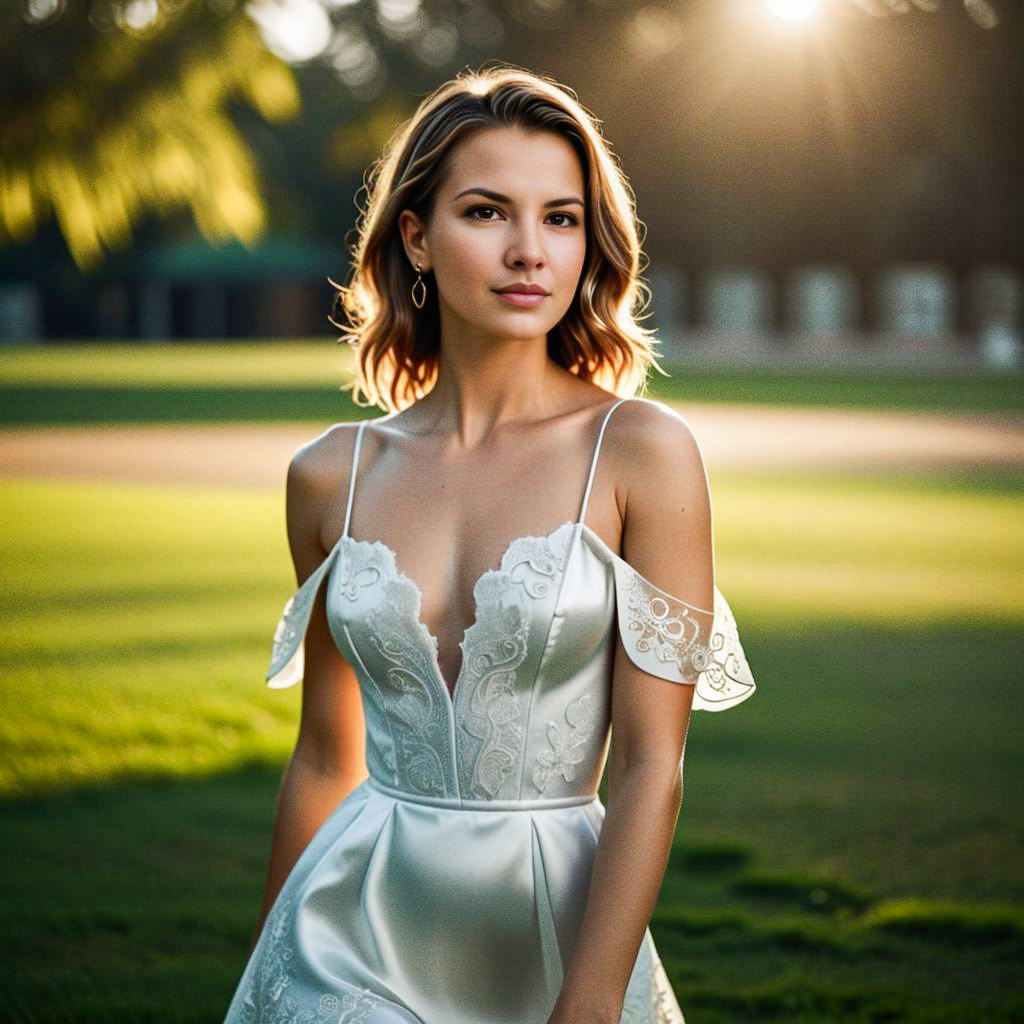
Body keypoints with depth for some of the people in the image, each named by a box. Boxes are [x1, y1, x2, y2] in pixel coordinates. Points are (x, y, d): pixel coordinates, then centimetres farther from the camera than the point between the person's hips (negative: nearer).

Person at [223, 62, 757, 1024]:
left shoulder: (643, 451, -8)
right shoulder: (333, 475, 1)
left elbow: (650, 766, -11)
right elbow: (327, 758, 9)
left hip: (561, 933, -2)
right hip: (355, 936, 2)